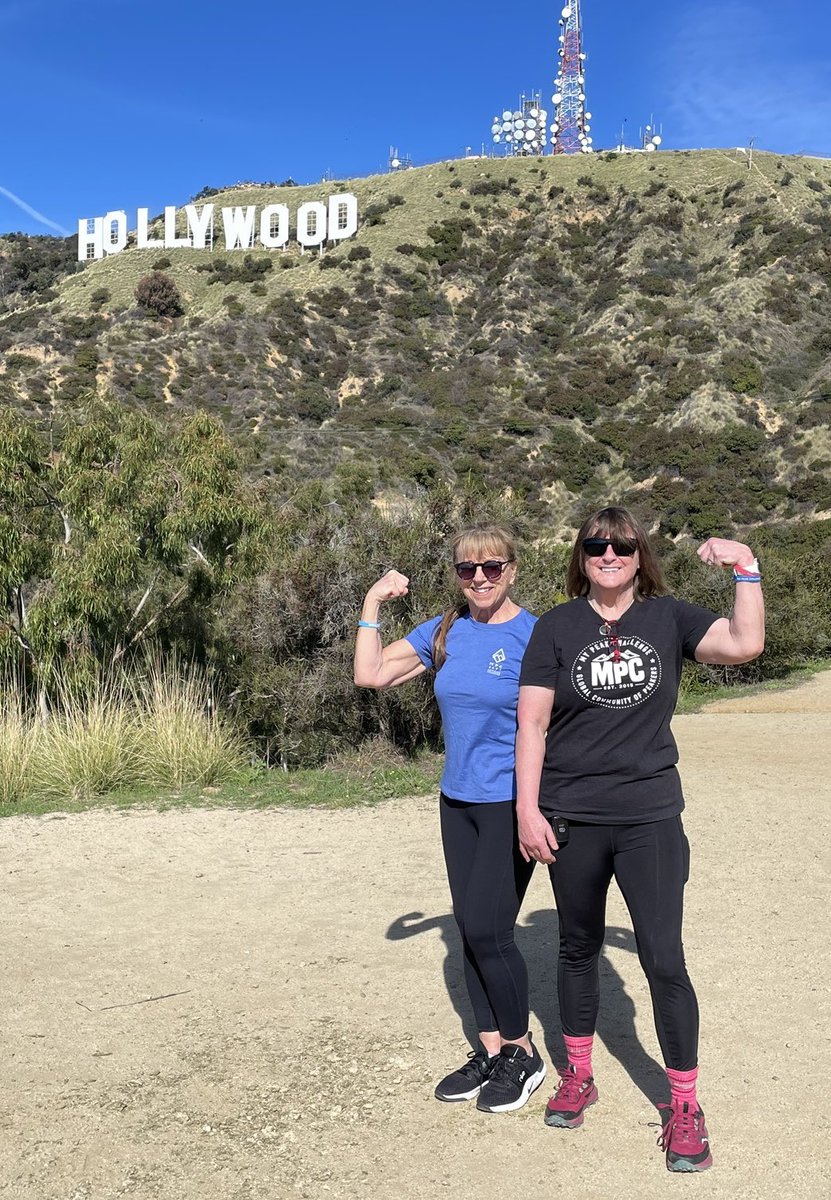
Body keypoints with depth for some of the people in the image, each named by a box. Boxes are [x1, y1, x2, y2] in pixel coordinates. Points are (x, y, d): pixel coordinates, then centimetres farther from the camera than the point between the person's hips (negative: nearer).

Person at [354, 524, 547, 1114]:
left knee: (488, 931, -5)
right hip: (458, 801, 6)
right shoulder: (444, 632, 5)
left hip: (511, 804, -6)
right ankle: (491, 1050, 27)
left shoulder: (533, 635, -11)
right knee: (471, 930, 12)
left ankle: (523, 1053, 16)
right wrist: (373, 604, -1)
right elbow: (370, 674, 3)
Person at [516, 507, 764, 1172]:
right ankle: (579, 1076, 36)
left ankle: (685, 1106, 17)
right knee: (579, 948, 16)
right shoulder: (557, 626, -2)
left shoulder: (668, 617, 1)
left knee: (665, 962, 0)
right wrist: (527, 809, -8)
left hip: (650, 819, 0)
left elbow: (745, 644, -14)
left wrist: (746, 568, -19)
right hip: (572, 821, 1)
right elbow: (532, 722, -4)